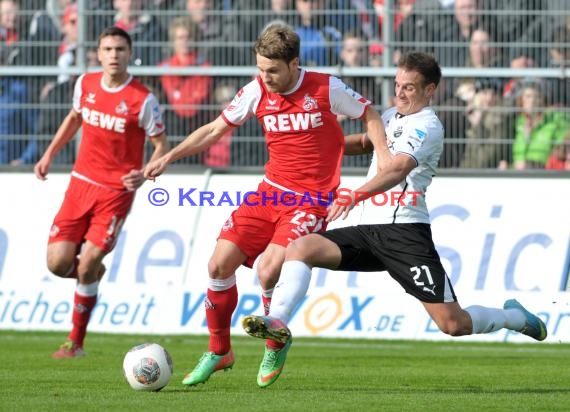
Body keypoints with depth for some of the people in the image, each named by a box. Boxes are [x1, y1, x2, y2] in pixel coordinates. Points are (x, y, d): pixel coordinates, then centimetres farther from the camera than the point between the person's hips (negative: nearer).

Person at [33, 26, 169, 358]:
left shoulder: (143, 100, -13)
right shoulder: (85, 84, 1)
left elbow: (162, 145, -6)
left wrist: (144, 175, -23)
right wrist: (49, 154, 15)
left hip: (117, 191, -4)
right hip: (81, 182, 4)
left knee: (87, 266, -10)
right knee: (58, 264, -5)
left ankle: (76, 343, 6)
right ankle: (93, 272, 31)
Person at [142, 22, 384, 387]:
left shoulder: (326, 89, -11)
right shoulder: (257, 91, -1)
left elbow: (370, 115, 3)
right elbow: (216, 129, 10)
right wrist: (170, 157, 3)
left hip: (311, 200, -5)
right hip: (270, 192, 5)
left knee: (268, 270, -22)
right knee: (220, 264, -5)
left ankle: (276, 345, 7)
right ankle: (219, 351, 15)